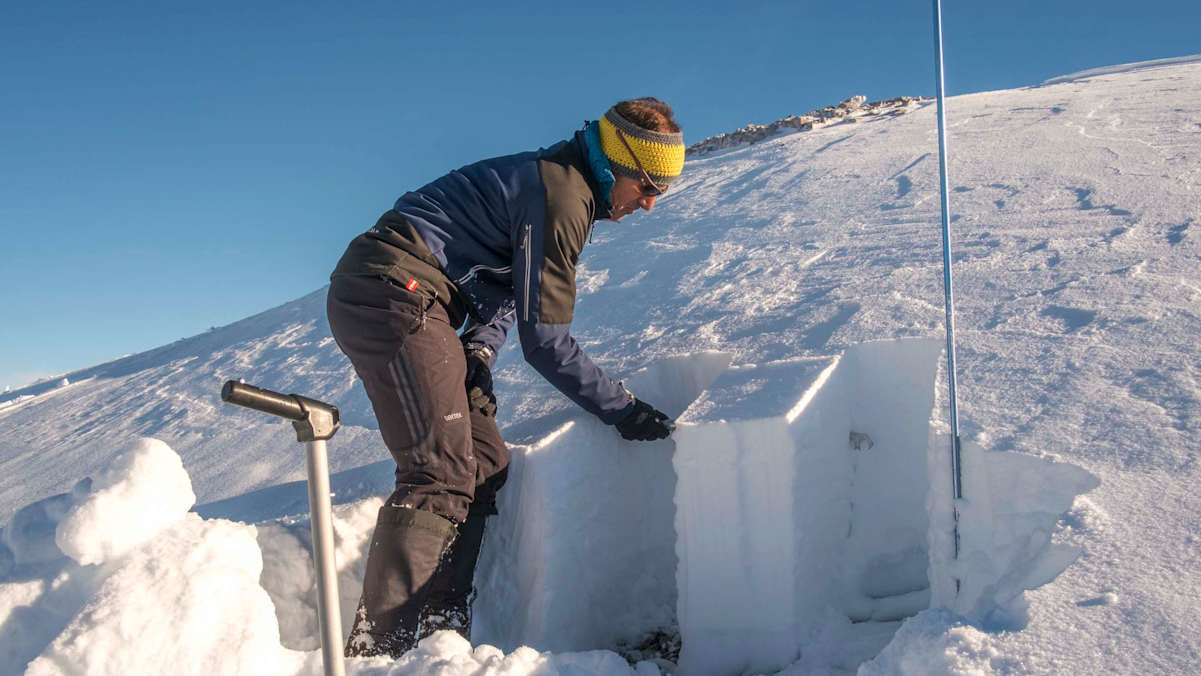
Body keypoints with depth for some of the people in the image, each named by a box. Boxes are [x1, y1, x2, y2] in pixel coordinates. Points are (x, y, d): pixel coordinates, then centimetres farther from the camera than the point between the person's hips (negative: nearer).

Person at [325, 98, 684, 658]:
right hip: (393, 293, -10)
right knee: (442, 472, -16)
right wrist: (623, 410, -8)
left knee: (483, 464, 6)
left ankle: (435, 633, 7)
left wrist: (478, 355, 1)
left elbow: (507, 292, 19)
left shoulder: (557, 180, 17)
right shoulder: (561, 196, -15)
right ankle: (380, 648, -17)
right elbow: (544, 340, -15)